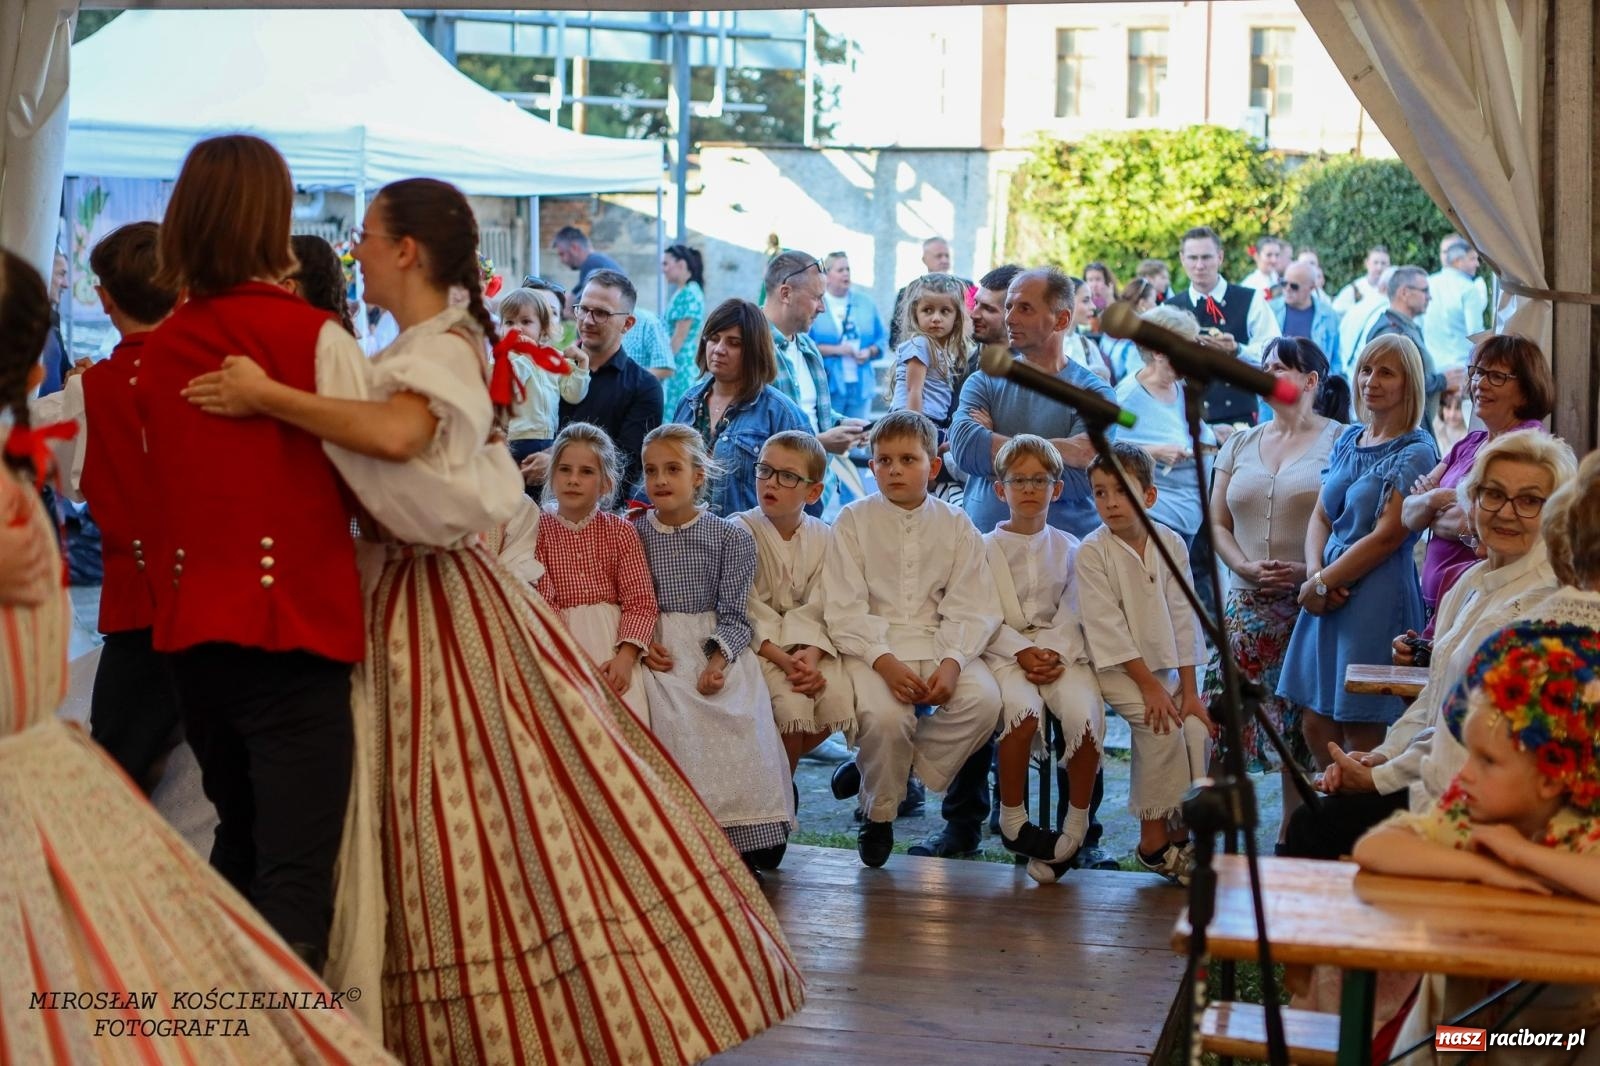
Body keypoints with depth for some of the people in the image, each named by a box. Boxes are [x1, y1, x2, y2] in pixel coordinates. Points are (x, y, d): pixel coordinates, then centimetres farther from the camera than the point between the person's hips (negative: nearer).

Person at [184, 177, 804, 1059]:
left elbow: (396, 434, -35)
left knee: (487, 813, -5)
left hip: (439, 599, -9)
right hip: (399, 591, 9)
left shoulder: (446, 346, -15)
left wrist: (268, 397, -31)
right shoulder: (416, 349, 14)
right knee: (422, 819, 14)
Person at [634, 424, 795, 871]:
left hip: (718, 646, 0)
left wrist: (719, 659, -16)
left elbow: (733, 614, 1)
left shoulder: (731, 536, 7)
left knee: (741, 717, -26)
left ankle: (744, 841, -16)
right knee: (676, 715, -30)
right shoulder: (632, 533, 11)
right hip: (660, 651, 0)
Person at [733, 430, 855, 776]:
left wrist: (809, 656, -23)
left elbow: (817, 609, -3)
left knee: (839, 697, -23)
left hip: (807, 645, 4)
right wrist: (783, 660, -23)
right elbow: (749, 612, -12)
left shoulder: (824, 536, 5)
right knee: (792, 704, -29)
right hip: (758, 645, -4)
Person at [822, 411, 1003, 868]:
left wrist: (952, 662, -18)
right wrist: (884, 661, -21)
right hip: (871, 645, -3)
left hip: (940, 642, 3)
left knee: (984, 700, -25)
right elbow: (843, 609, -6)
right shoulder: (854, 520, 2)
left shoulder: (955, 526, 8)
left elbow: (971, 610, 1)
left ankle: (873, 770, -5)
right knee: (884, 714, -32)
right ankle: (879, 813, 0)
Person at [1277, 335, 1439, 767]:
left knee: (1360, 731, -3)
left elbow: (1387, 536, -13)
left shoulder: (1416, 452, -7)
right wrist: (1315, 573, -6)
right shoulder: (1348, 440, 14)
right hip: (1330, 591, 7)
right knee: (1315, 723, 8)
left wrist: (1321, 583, -10)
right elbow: (1320, 516, 12)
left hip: (1377, 595, -7)